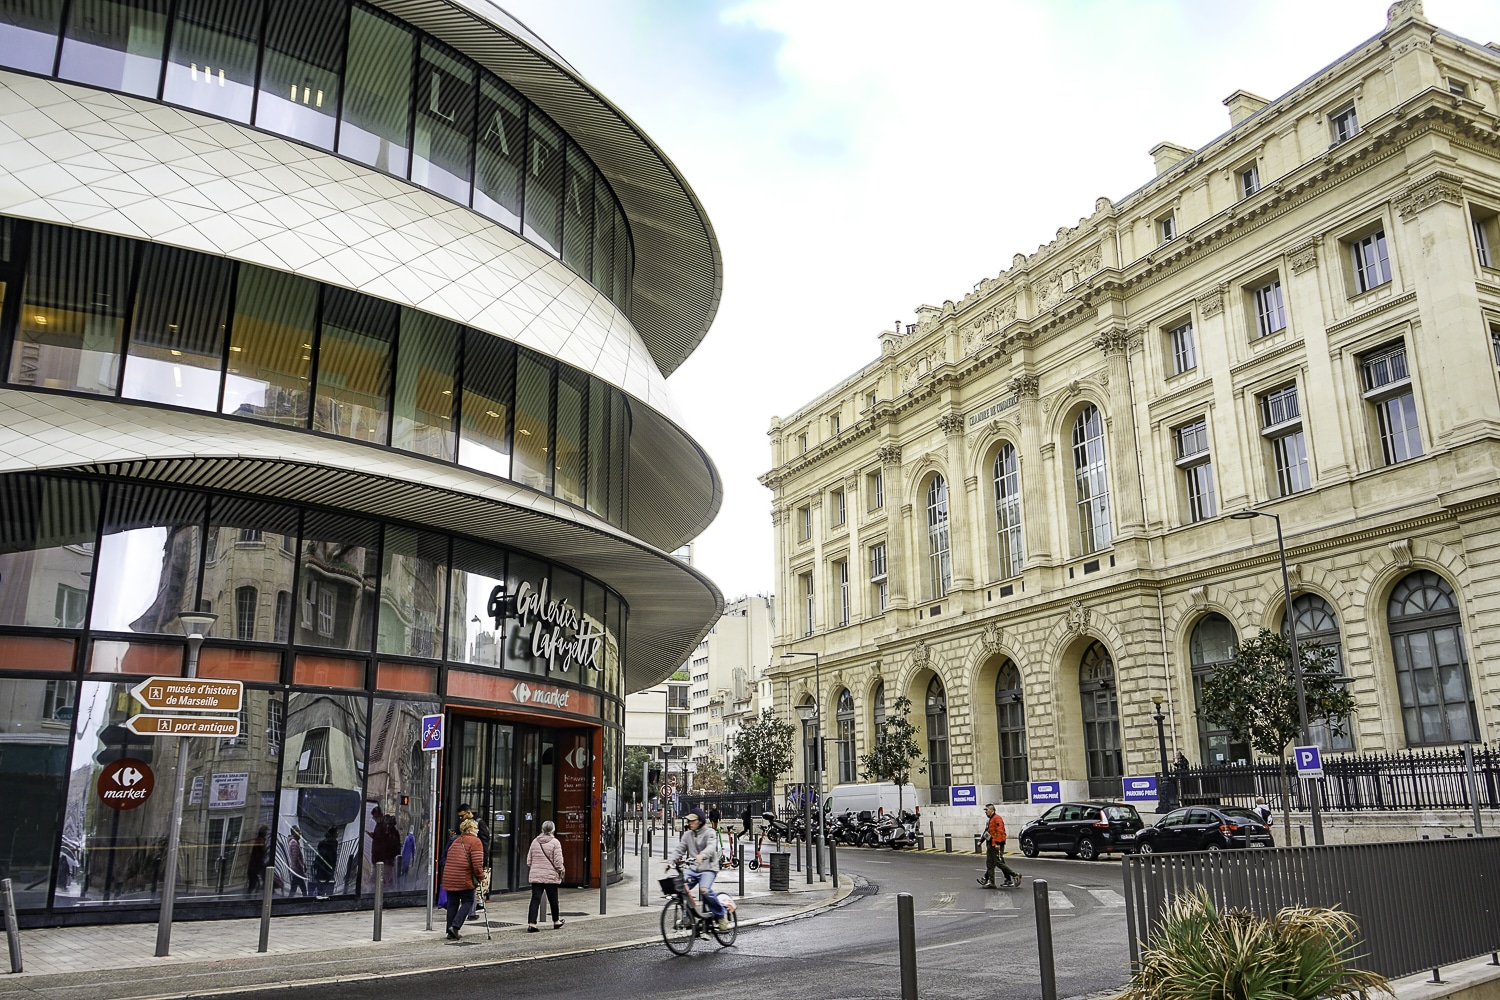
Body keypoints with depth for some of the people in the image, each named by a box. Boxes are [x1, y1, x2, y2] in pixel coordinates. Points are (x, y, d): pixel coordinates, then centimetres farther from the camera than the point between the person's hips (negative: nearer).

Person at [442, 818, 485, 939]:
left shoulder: (456, 841, 20)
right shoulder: (475, 841, -5)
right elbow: (477, 863, -14)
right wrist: (481, 877, -5)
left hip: (449, 878, 7)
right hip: (464, 879, -7)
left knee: (452, 904, 13)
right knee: (468, 902, 6)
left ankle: (451, 932, 13)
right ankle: (455, 926, -9)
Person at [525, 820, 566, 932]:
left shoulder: (535, 842, 7)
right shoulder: (555, 842, -9)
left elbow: (529, 860, 12)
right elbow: (558, 861, -11)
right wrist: (561, 871, 4)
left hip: (536, 876, 4)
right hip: (551, 876, -3)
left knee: (535, 899, 2)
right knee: (553, 900, 11)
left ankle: (531, 923, -8)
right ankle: (556, 922, 27)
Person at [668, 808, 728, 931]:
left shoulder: (710, 833, -4)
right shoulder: (687, 834, 12)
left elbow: (711, 847, -23)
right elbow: (679, 849, 5)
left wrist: (702, 855, -44)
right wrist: (670, 861, -13)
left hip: (708, 868, -5)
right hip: (693, 869, 5)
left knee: (704, 890, -29)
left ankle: (721, 915, -8)